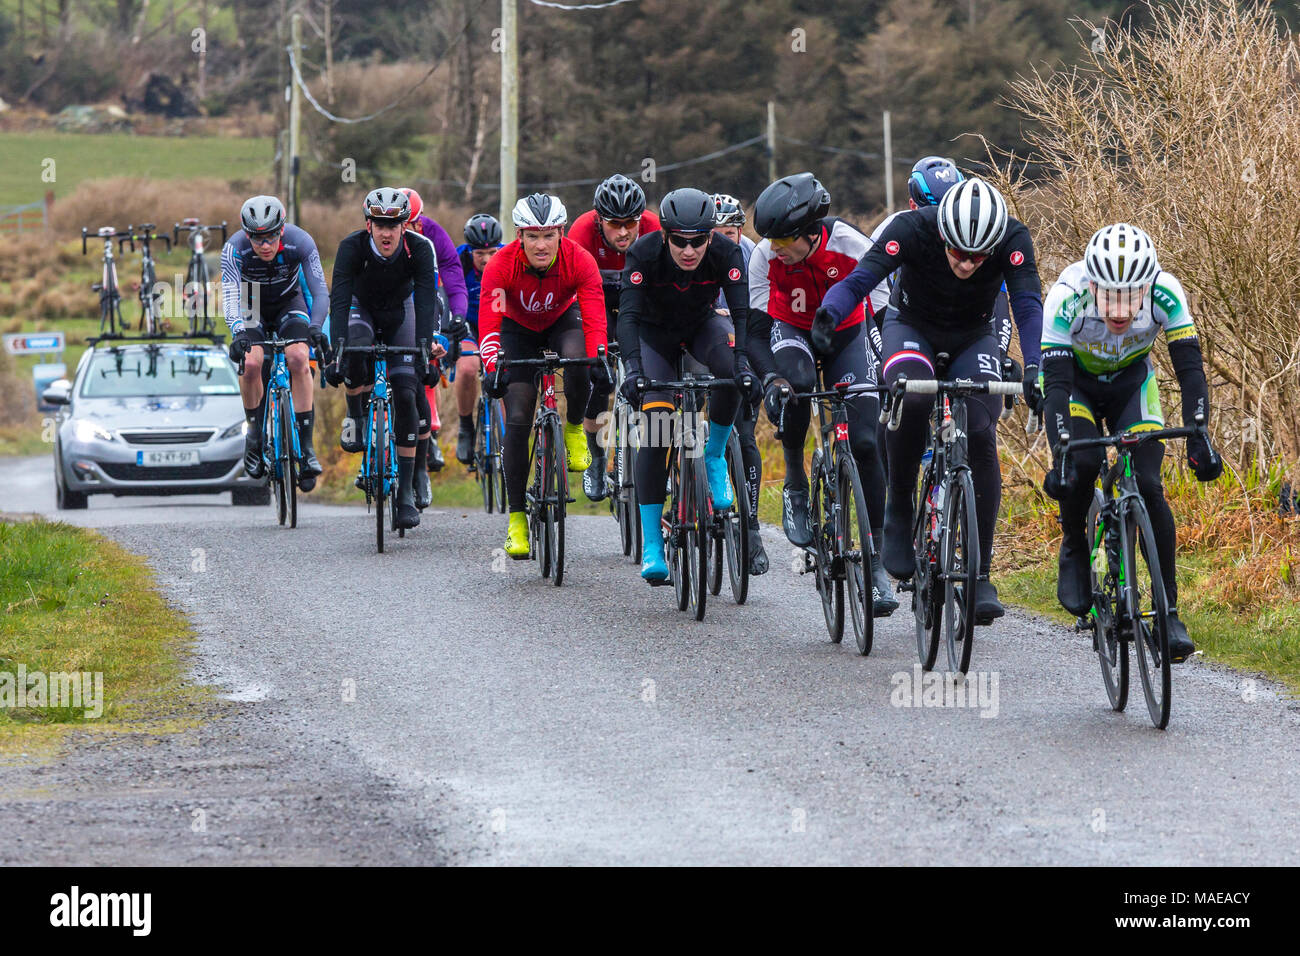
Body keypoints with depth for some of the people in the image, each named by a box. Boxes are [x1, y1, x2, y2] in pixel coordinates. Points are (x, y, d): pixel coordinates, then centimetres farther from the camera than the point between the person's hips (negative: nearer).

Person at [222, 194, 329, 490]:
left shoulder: (300, 242, -29)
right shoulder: (234, 249, -30)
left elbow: (320, 292, -30)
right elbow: (230, 298, -36)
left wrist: (315, 326, -49)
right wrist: (238, 333, -55)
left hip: (289, 303, 0)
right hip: (252, 308, 0)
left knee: (298, 359, -26)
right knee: (250, 363, -26)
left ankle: (305, 444, -20)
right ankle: (255, 434, -3)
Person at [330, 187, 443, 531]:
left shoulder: (420, 249, -29)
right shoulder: (352, 247, -31)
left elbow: (427, 298, -35)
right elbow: (339, 298, -37)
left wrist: (426, 342, -50)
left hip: (400, 312, 1)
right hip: (362, 308, -1)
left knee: (406, 395, -11)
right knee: (356, 352, -37)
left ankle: (406, 492, -7)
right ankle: (355, 416, -8)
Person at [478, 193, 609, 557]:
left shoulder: (579, 261, -29)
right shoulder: (501, 265, -30)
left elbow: (594, 317, -35)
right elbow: (488, 321, -36)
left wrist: (598, 361, -51)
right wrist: (492, 368, -51)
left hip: (562, 320, 0)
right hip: (518, 329, 0)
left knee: (577, 360, -36)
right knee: (518, 419, -12)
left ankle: (574, 429, -5)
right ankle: (517, 517, -4)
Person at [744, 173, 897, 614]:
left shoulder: (851, 246, -30)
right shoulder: (766, 256, -25)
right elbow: (756, 328, -22)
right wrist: (769, 378, -39)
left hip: (845, 333, 0)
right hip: (791, 330, 0)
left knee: (865, 442, -13)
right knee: (792, 383, -36)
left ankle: (876, 558, -5)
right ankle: (795, 486, -12)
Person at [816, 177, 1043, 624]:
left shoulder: (1013, 240, -28)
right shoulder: (912, 229, -30)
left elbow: (1028, 304, -36)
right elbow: (859, 279, -36)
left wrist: (1033, 368, -53)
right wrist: (828, 314, -57)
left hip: (974, 337, 1)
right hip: (913, 326, -1)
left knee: (980, 437, -19)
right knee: (911, 398, -35)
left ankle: (980, 574, -10)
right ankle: (899, 511, -14)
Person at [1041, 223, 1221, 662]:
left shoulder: (1165, 293, -31)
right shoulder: (1067, 297, -36)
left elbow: (1190, 370, -31)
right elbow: (1056, 383, -37)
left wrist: (1199, 438, -44)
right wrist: (1062, 453, -49)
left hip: (1131, 381, 1)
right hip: (1074, 381, -1)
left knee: (1147, 486, -16)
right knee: (1081, 464, -28)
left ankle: (1169, 611, -7)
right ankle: (1073, 551, 1)